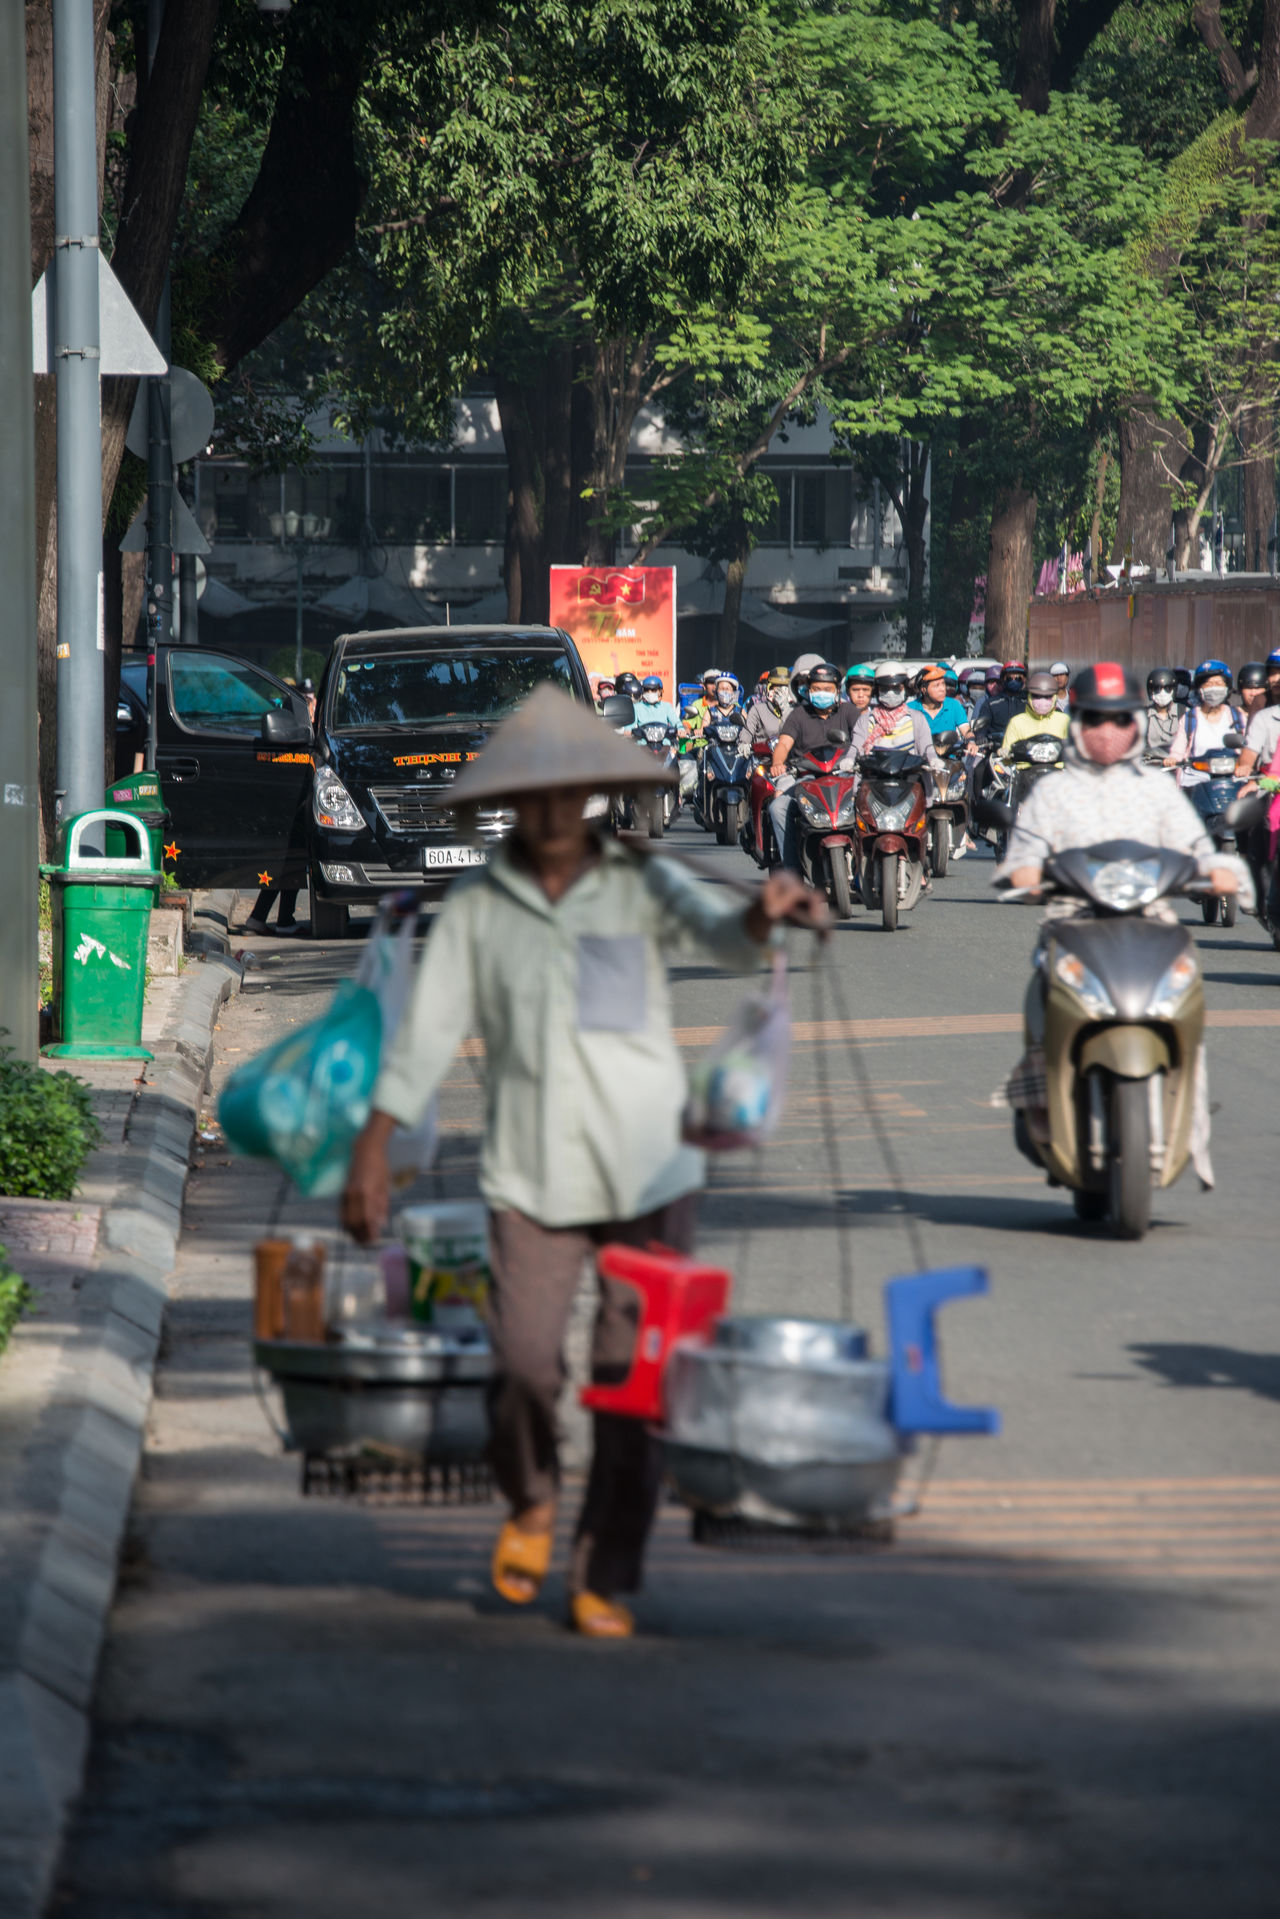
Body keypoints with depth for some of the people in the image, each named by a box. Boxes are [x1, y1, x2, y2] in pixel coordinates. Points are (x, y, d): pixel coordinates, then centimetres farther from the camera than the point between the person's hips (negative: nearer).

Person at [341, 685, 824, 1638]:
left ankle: (607, 1579, 12)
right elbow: (428, 1032, 6)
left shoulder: (643, 886, 2)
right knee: (525, 1361, -12)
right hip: (532, 1175, 0)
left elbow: (722, 936, -15)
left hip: (650, 1170, 0)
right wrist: (373, 1149, 2)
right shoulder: (477, 907, 5)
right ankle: (531, 1500, 21)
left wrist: (766, 913, -39)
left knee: (635, 1378, -1)